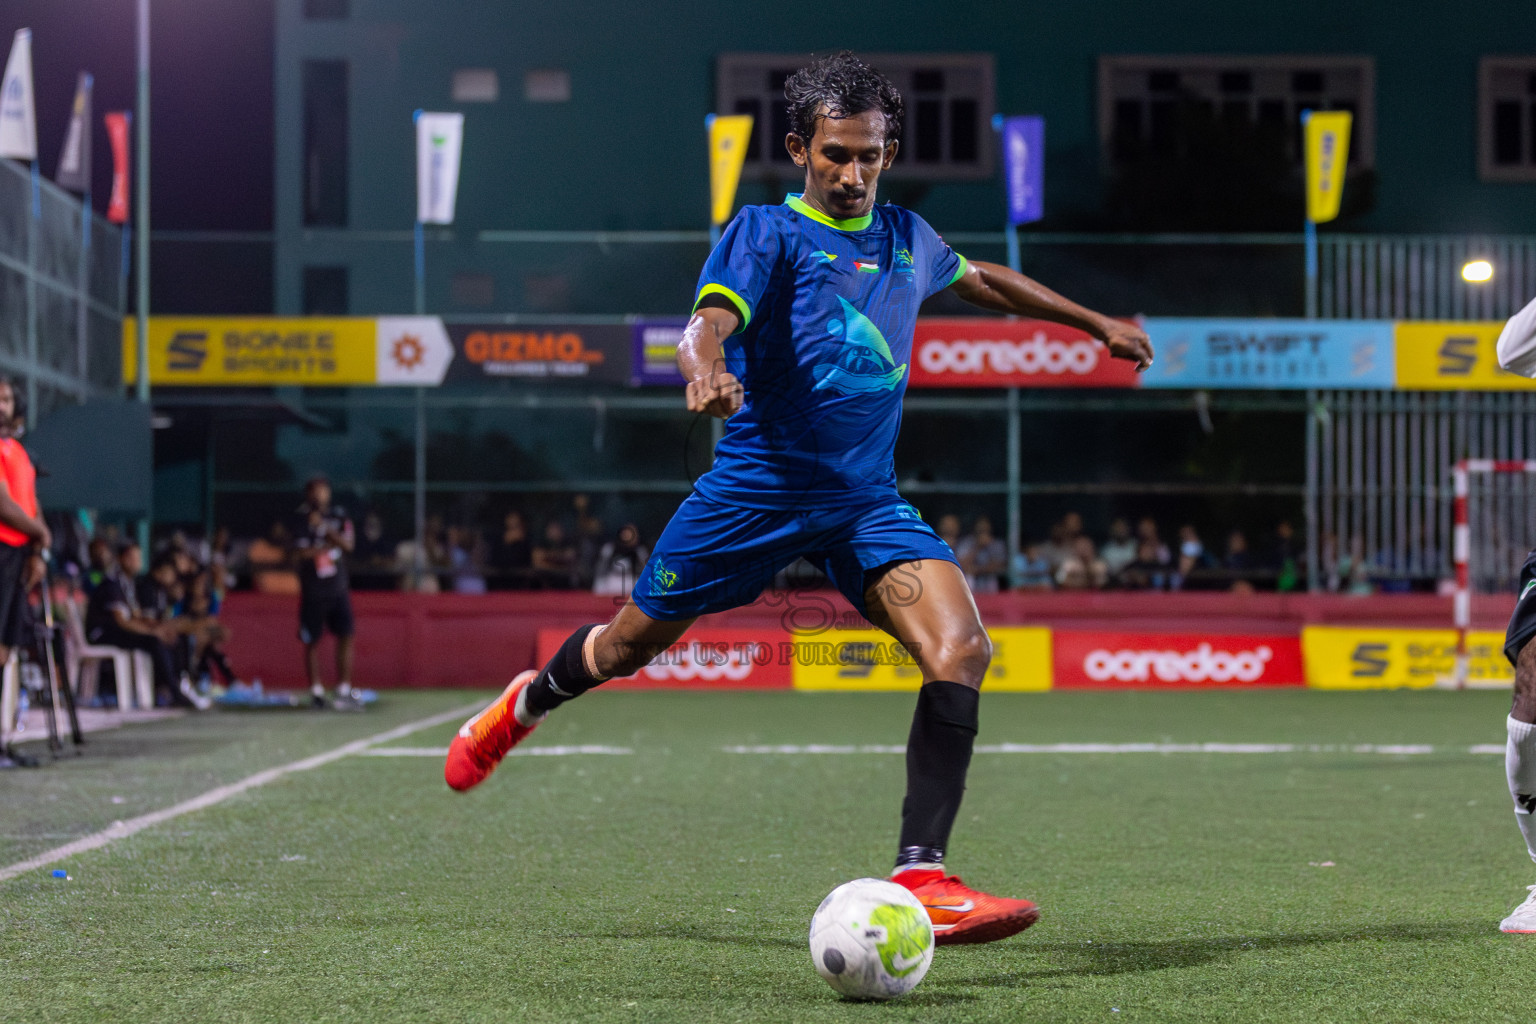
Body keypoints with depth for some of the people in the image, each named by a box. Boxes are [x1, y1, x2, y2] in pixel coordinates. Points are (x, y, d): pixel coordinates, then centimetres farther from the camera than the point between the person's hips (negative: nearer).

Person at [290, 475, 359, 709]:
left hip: (338, 588, 2)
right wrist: (328, 545, -12)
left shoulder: (339, 515, 6)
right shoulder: (300, 518, -3)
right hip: (312, 590, -2)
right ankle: (316, 691, 11)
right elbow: (301, 553, -11)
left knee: (345, 637, -3)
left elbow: (348, 544, -7)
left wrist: (324, 527, -17)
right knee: (312, 641, 2)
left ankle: (343, 691, 2)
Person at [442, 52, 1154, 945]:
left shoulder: (907, 238, 13)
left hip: (868, 500, 4)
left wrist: (1098, 322, 39)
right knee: (627, 647, 10)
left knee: (960, 649, -21)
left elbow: (981, 280, 34)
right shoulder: (767, 233, -4)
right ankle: (529, 703, 47)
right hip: (757, 483, -3)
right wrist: (709, 369, -45)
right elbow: (712, 319, -21)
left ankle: (920, 879, -23)